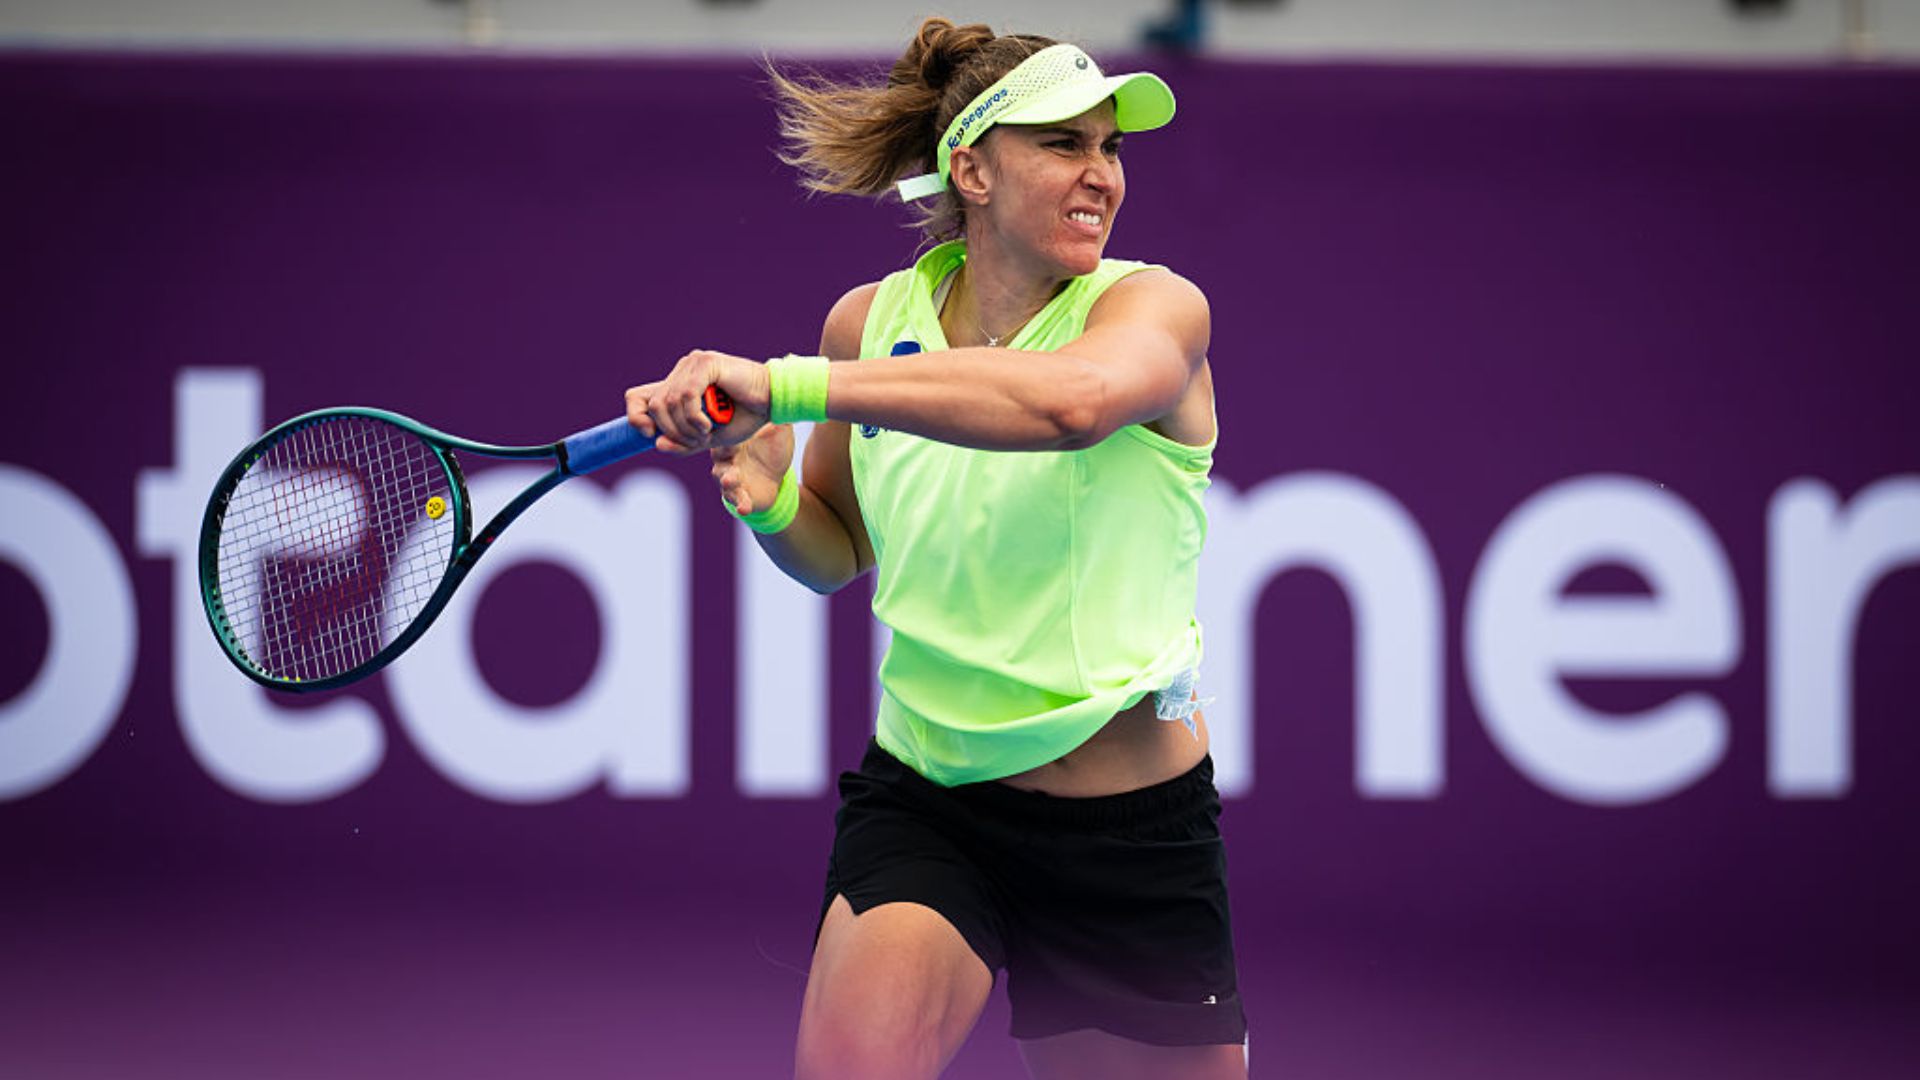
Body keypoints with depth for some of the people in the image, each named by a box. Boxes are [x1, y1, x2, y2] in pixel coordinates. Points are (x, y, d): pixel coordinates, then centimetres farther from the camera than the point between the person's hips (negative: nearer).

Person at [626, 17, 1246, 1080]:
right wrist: (770, 503, -6)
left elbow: (1073, 398, -37)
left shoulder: (1157, 309, -10)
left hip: (1131, 831, -1)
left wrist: (786, 385, -40)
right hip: (920, 801, 1)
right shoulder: (870, 320, 2)